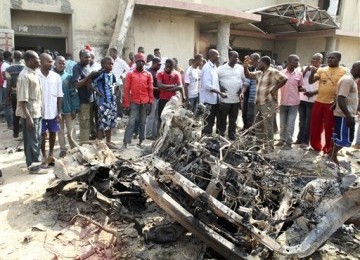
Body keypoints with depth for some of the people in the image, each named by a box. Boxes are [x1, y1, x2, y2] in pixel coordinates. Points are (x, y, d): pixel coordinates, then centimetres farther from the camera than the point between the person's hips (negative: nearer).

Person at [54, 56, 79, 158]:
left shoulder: (68, 77, -1)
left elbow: (73, 93, -1)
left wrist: (74, 108, -5)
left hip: (68, 108, 0)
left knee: (71, 130, 5)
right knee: (60, 130, 11)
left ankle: (74, 148, 18)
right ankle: (63, 149, 22)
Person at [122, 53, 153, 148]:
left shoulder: (148, 74, 6)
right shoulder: (130, 74, 2)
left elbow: (150, 90, 7)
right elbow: (126, 89, 0)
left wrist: (150, 102, 2)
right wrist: (126, 103, -4)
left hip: (145, 103, 2)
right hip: (134, 102, -2)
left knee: (143, 122, 9)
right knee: (131, 122, -6)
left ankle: (141, 141, 19)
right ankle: (125, 142, -4)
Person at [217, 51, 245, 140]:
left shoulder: (240, 68, 7)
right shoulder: (221, 68, -4)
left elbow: (244, 79, 16)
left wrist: (242, 88, 1)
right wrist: (220, 87, -11)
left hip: (236, 98, 4)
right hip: (225, 98, -3)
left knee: (233, 118, 12)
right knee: (222, 118, 5)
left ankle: (232, 135, 23)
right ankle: (221, 134, 17)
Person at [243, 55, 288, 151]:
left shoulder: (273, 72, -11)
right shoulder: (259, 73, 14)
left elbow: (284, 79, -21)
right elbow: (248, 75, 23)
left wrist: (274, 89, -17)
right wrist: (245, 66, 7)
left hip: (268, 103, -9)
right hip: (258, 102, 9)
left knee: (268, 126, -3)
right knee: (258, 125, 17)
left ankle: (269, 146, 6)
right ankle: (259, 143, 31)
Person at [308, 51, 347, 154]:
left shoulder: (344, 71, -4)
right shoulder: (321, 70, 7)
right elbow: (311, 81, 4)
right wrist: (312, 72, -15)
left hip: (332, 104, -4)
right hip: (318, 102, 4)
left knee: (330, 128, 5)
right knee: (315, 126, 10)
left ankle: (328, 149, 20)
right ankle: (316, 146, 27)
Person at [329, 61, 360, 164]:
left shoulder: (349, 79, 14)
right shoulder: (348, 80, -19)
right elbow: (340, 99, -27)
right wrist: (349, 116, -28)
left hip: (345, 114, 10)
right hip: (345, 115, -10)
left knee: (339, 136, 14)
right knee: (344, 138, -4)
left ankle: (333, 154, 21)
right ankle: (333, 157, 4)